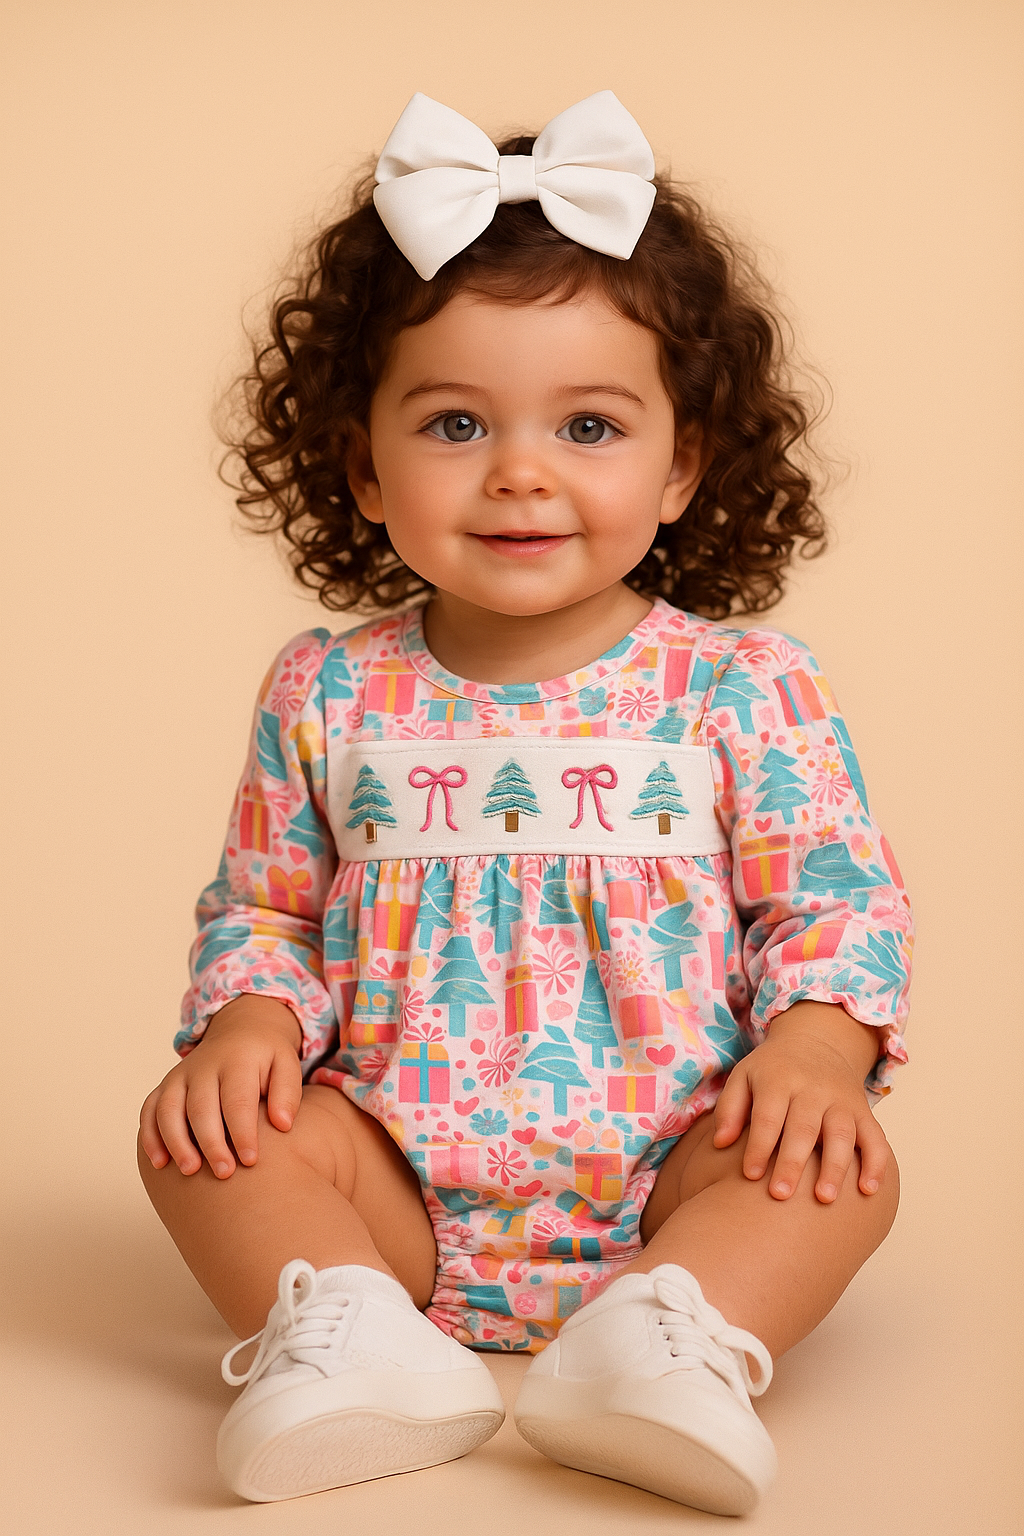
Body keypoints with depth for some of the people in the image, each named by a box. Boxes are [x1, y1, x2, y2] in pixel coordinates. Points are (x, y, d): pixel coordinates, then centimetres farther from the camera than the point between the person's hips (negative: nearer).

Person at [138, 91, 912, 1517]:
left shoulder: (744, 692, -2)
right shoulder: (328, 697, 3)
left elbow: (837, 899, 0)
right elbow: (262, 907, 11)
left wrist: (814, 1044, -20)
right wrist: (248, 1019, -10)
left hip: (667, 1181, -1)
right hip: (397, 1186, 2)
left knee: (846, 1170, -26)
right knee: (200, 1135, -20)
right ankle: (344, 1335, -33)